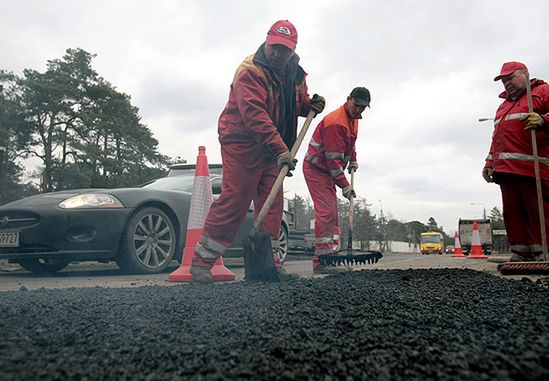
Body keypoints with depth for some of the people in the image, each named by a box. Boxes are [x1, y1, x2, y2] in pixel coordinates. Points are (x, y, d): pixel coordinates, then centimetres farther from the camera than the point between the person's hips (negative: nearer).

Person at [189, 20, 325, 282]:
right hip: (241, 145, -7)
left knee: (272, 204, 4)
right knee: (233, 201, -11)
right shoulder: (250, 71, -18)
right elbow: (255, 115, -30)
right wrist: (281, 150, -37)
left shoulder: (295, 74, 8)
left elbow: (298, 103, 25)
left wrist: (311, 105, 0)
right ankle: (201, 261, 0)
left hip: (272, 149, 8)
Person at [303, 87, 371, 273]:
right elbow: (333, 158, -26)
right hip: (316, 169, -10)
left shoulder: (353, 119, 9)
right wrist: (345, 185, -24)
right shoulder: (335, 121, -23)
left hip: (328, 170, 10)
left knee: (332, 214, 8)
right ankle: (322, 261, -16)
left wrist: (353, 159, 16)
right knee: (326, 212, -18)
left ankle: (330, 257, 12)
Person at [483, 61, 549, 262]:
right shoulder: (504, 105, 31)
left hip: (532, 168, -7)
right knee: (512, 213, 3)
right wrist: (489, 163, 22)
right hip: (506, 169, 7)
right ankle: (521, 253, 7)